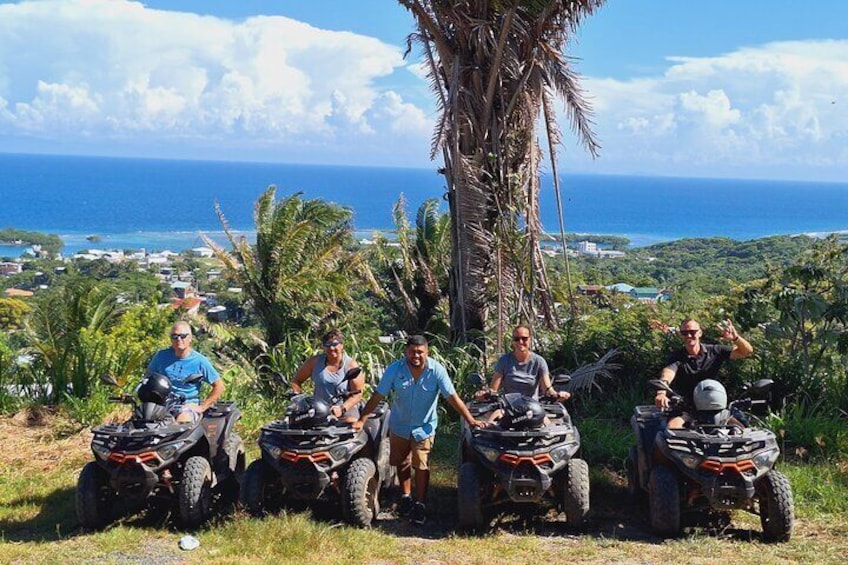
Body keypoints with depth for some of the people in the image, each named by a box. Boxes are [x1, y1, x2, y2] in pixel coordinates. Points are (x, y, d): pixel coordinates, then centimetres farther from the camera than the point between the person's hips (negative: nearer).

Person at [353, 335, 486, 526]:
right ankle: (406, 497, 34)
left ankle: (420, 504, 8)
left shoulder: (437, 370, -19)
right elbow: (377, 397, -14)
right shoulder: (395, 369, -17)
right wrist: (361, 421, -20)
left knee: (421, 465, -5)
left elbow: (453, 397, -18)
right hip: (399, 425, 2)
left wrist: (471, 420, -24)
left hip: (424, 426, -2)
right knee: (402, 464, 15)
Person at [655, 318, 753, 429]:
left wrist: (735, 338, -25)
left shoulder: (714, 351, 2)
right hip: (684, 408, -2)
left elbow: (747, 351, -2)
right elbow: (667, 374, -27)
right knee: (672, 428, -29)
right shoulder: (677, 357, -6)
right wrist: (661, 393, -49)